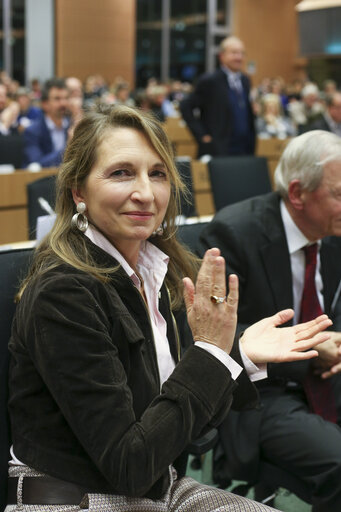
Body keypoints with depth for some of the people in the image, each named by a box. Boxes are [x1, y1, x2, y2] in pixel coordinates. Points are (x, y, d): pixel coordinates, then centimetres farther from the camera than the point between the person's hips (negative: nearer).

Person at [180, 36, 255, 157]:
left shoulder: (245, 81, 13)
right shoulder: (209, 81, -7)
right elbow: (185, 107, -7)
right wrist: (202, 135, -11)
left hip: (245, 152, 6)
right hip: (218, 153, -6)